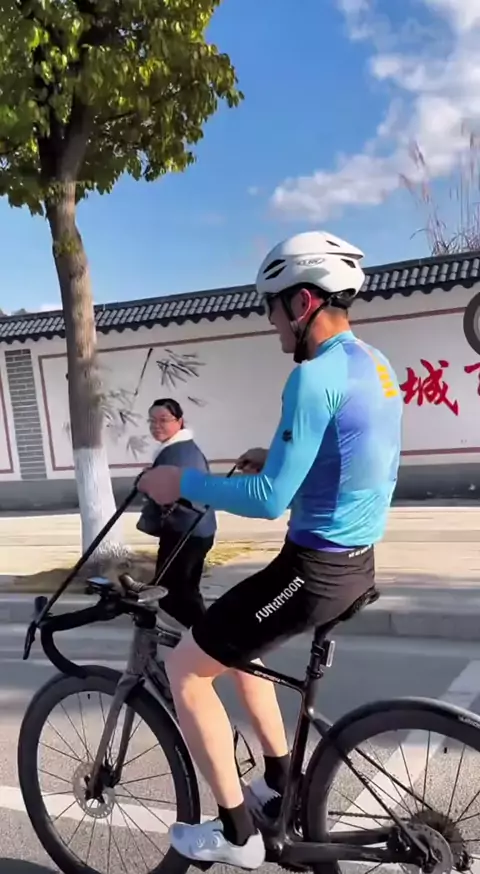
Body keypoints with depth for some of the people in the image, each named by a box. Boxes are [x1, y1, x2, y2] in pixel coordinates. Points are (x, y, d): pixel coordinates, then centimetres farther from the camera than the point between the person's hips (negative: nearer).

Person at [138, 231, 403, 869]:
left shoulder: (315, 375, -21)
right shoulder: (377, 366, 9)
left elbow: (269, 500, -23)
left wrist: (182, 482, -11)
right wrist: (279, 462, 14)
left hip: (316, 568, -10)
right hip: (357, 563, 10)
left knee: (185, 669, 5)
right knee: (232, 646, 27)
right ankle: (279, 785, 37)